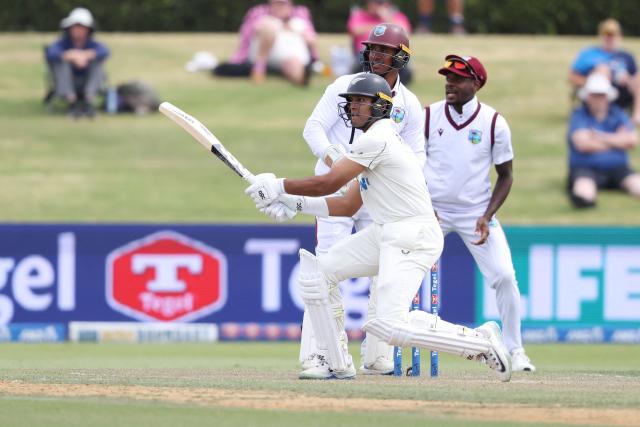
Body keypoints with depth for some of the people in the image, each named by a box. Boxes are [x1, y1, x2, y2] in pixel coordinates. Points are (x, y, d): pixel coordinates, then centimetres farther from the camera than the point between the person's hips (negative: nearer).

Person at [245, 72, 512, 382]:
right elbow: (347, 206, 20)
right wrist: (294, 203, 14)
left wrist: (279, 186, -2)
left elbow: (328, 184, -14)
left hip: (412, 237, -11)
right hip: (383, 234, 11)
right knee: (316, 272, 10)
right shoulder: (377, 140, 19)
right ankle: (339, 367, 14)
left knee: (390, 326, -22)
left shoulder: (377, 138, -13)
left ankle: (481, 341, -13)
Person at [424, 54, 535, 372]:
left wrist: (487, 217, -10)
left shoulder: (493, 122, -5)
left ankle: (514, 350, 6)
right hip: (432, 211, 0)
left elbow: (505, 174, 2)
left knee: (504, 276, -10)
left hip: (477, 214, 0)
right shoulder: (428, 117, -3)